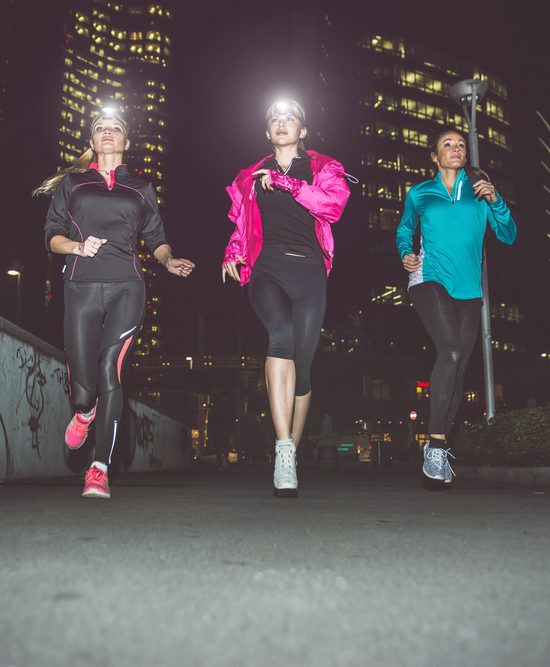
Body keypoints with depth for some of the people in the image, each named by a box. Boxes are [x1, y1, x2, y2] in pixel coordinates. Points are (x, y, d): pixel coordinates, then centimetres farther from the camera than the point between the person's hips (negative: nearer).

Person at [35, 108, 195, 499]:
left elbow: (156, 239, 19)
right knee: (83, 387, -7)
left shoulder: (141, 189, 20)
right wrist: (77, 247, -9)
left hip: (127, 289, 0)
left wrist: (169, 261, -2)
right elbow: (52, 235, 12)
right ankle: (85, 412, 32)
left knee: (109, 372, -14)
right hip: (82, 289, 0)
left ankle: (100, 470, -10)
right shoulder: (72, 183, 18)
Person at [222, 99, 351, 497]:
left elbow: (333, 204, -3)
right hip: (266, 268, 0)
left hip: (308, 271, 1)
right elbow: (241, 225, 29)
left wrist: (284, 182, -3)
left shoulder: (322, 167, 17)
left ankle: (290, 458, 10)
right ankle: (284, 451, -39)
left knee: (302, 363, -4)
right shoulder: (251, 177, 24)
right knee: (282, 333, -31)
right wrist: (232, 254, 9)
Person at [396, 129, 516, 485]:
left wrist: (495, 200, -6)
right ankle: (436, 444, -24)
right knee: (451, 350, -26)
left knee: (459, 366, 3)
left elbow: (509, 236, 8)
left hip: (469, 288, 4)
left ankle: (440, 446, 15)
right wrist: (406, 254, 3)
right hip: (430, 279, -4)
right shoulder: (419, 194, 10)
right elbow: (404, 231, 24)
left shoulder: (479, 191, 12)